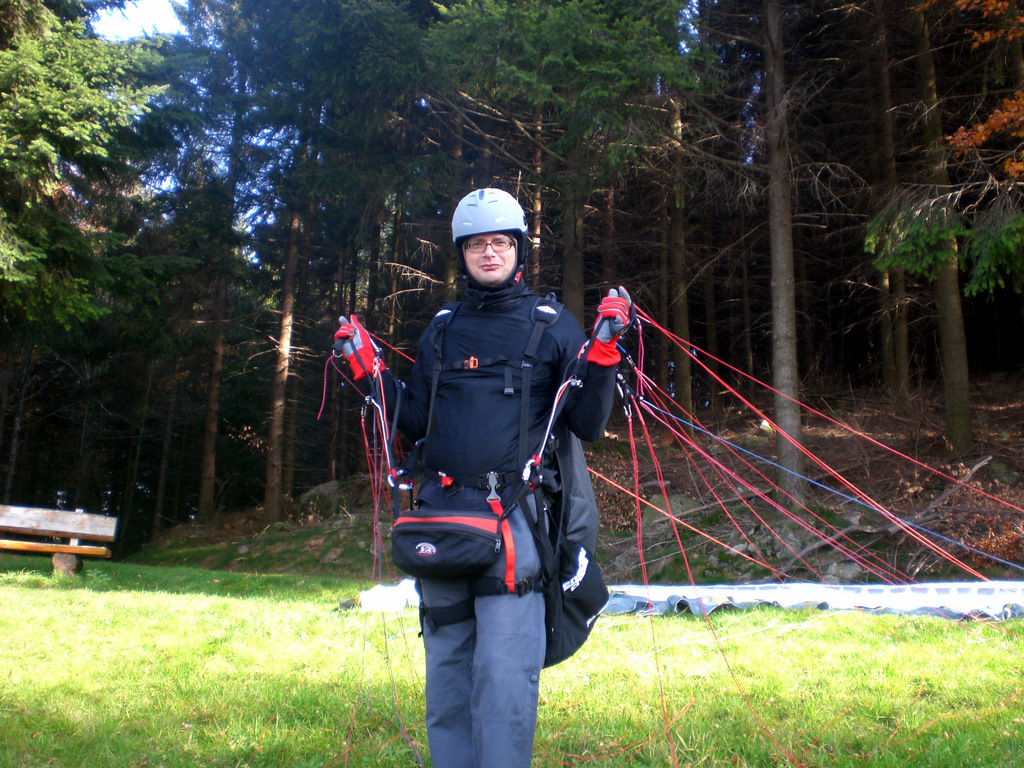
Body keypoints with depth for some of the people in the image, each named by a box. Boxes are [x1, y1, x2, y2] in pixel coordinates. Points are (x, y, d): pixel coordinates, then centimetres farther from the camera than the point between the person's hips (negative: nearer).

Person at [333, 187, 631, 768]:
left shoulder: (554, 326, 6)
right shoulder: (441, 332, 15)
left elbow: (588, 426, 2)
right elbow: (416, 424, 18)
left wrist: (603, 356, -10)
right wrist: (370, 370, 10)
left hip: (513, 514, -4)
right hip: (441, 511, 4)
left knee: (504, 675, -9)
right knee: (447, 668, 10)